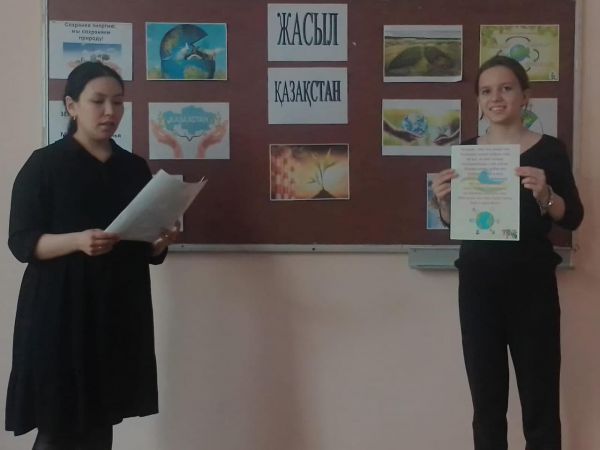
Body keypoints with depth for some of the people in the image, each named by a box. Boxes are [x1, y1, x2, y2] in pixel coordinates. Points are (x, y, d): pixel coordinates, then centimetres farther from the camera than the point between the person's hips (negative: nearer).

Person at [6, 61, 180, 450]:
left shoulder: (135, 168, 12)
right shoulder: (44, 164, -3)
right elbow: (21, 242, -7)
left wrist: (162, 240, -7)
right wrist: (77, 241, -24)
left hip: (121, 311, 4)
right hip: (60, 311, -4)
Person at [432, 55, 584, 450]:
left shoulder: (549, 150, 1)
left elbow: (573, 219, -4)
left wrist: (544, 194, -23)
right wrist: (444, 200, -9)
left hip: (531, 284, -2)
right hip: (477, 284, 2)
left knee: (540, 401, -1)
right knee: (486, 400, 8)